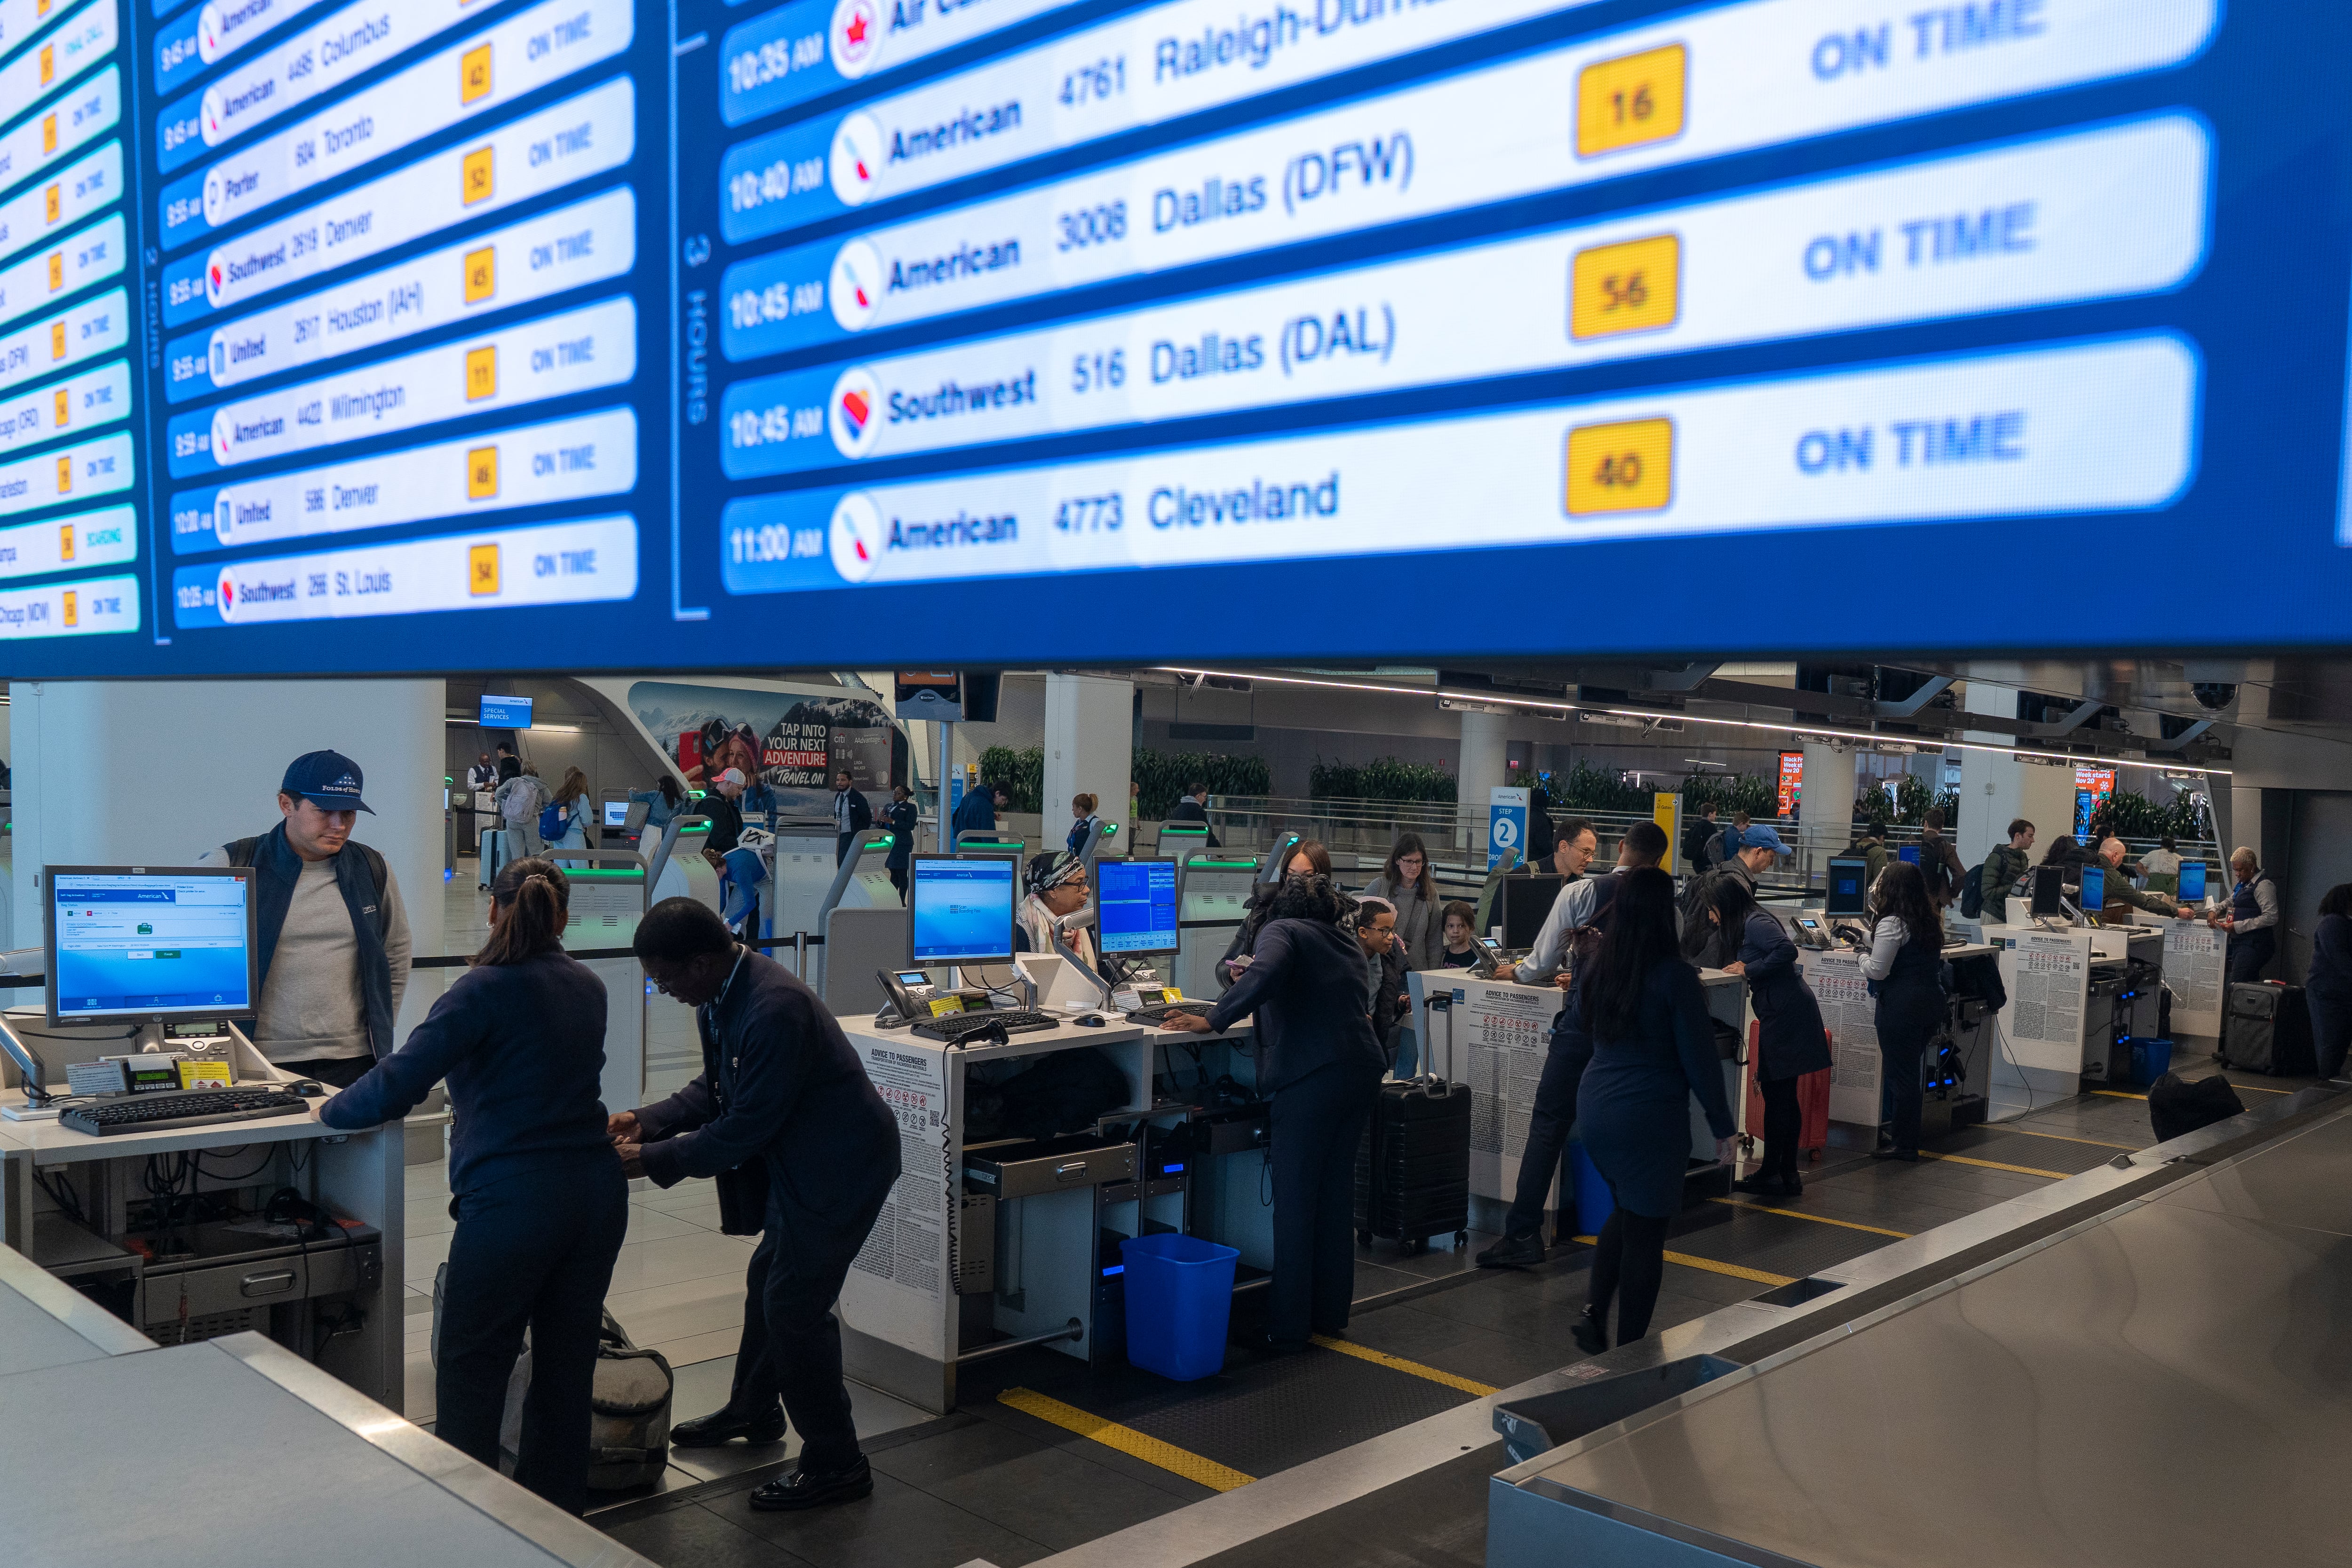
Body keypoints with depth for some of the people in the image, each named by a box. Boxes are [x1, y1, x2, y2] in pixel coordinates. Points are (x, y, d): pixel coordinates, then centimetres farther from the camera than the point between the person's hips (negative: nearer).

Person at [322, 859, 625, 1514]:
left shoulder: (486, 989, -9)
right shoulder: (587, 987, 12)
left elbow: (401, 1082, -15)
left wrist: (332, 1110, 2)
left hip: (514, 1201, -7)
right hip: (598, 1191, 7)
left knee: (471, 1368, 8)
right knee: (566, 1362, 15)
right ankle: (557, 1515, 24)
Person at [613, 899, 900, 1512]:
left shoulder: (775, 1011, -31)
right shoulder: (721, 996, 0)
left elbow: (747, 1127, -26)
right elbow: (716, 1090, 13)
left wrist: (653, 1159, -18)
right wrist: (646, 1121, -1)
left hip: (841, 1163, -10)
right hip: (799, 1158, 10)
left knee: (794, 1306, -5)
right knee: (766, 1282, 23)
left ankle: (835, 1465, 10)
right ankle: (752, 1410, 46)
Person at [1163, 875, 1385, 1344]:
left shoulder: (1280, 931, -1)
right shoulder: (1349, 946, 20)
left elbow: (1264, 975, -22)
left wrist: (1213, 1020, -18)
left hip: (1312, 1076, -7)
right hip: (1363, 1069, 7)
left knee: (1295, 1199, -1)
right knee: (1337, 1192, 16)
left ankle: (1287, 1327, 3)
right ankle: (1330, 1314, 24)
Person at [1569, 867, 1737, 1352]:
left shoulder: (1599, 967, 2)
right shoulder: (1674, 975, -16)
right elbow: (1700, 1059, -13)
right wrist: (1723, 1128, -3)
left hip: (1595, 1108, 6)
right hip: (1651, 1117, -6)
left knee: (1627, 1213, 24)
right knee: (1645, 1231, 6)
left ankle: (1594, 1309, 10)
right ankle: (1629, 1349, 12)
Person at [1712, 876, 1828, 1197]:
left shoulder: (1756, 923, -11)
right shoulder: (1750, 925, 19)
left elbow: (1787, 951, -26)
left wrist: (1749, 970, -18)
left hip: (1785, 1015, -10)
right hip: (1784, 1014, 10)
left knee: (1776, 1095, -4)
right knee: (1783, 1098, 12)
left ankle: (1771, 1174, 2)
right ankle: (1788, 1175, 17)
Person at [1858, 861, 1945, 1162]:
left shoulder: (1892, 923, -15)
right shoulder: (1931, 920, 9)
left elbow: (1877, 971, -17)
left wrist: (1863, 956, 5)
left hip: (1902, 1006, -8)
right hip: (1932, 999, 8)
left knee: (1899, 1074, 1)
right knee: (1910, 1072, 17)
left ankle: (1905, 1146, 7)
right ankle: (1904, 1136, 25)